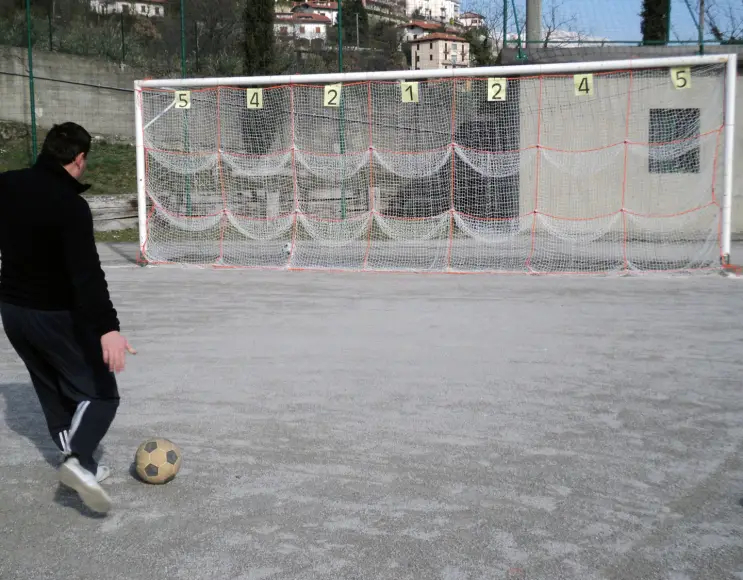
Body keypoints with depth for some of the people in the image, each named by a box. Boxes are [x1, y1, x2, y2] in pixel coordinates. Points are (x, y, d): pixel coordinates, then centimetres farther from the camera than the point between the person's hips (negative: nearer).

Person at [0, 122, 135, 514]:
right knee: (101, 393, 2)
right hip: (57, 316, -7)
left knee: (53, 391, 20)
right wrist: (107, 327, -41)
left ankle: (78, 465, 24)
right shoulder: (70, 205, -23)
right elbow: (86, 272, -34)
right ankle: (78, 460, -19)